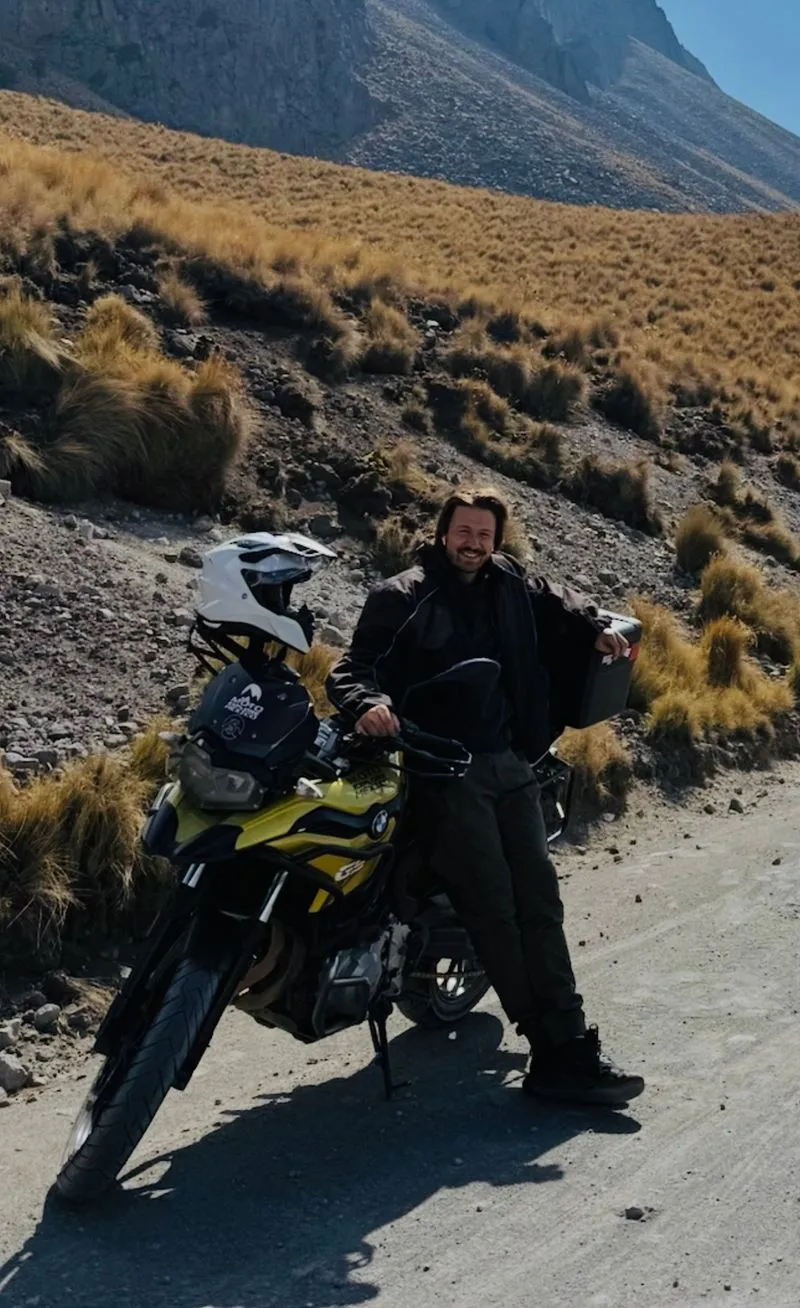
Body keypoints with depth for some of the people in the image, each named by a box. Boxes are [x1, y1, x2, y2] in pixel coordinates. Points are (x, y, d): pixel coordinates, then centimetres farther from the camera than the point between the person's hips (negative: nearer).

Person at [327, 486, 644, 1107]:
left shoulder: (514, 586, 13)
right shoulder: (402, 597, -2)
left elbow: (562, 605, 31)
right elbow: (354, 666, -10)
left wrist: (596, 629, 11)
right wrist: (367, 702, -32)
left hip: (511, 765, 6)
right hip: (446, 772, -6)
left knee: (540, 904, 4)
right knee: (495, 910, -8)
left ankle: (570, 1049, 8)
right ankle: (555, 1050, -3)